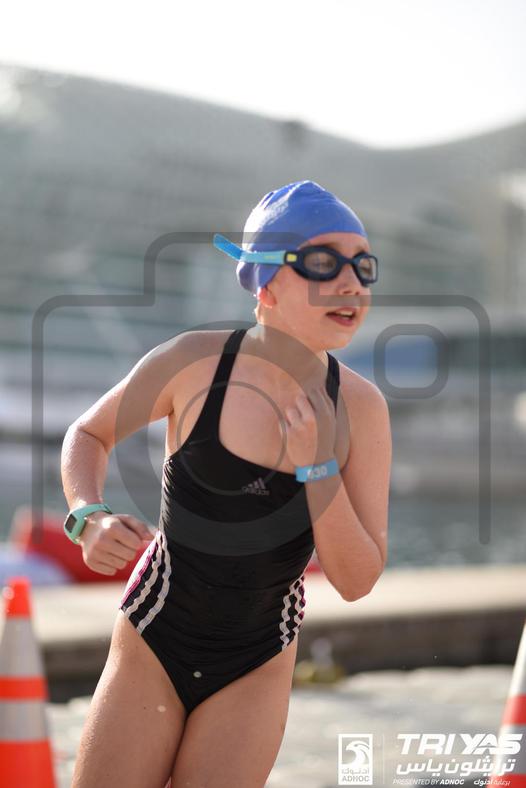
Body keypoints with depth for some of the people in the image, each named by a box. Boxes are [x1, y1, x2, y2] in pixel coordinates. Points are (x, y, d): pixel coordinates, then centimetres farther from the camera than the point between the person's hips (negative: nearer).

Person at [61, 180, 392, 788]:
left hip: (257, 671, 1)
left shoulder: (360, 407, -10)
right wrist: (90, 519, -16)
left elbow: (356, 582, -10)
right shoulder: (194, 362, -15)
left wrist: (316, 466, -23)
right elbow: (88, 435, 4)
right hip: (153, 645, -1)